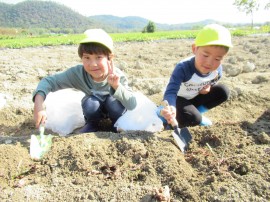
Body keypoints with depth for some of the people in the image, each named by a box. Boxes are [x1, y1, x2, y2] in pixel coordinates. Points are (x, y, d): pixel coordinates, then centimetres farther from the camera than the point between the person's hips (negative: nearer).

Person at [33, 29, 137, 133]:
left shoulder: (117, 76, -32)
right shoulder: (78, 73, -30)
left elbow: (132, 105, -39)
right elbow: (49, 81, -26)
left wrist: (116, 86, -56)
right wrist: (38, 104, -45)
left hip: (113, 110, -1)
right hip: (94, 111, 1)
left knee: (113, 101, -33)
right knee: (90, 103, -31)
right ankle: (92, 124, 2)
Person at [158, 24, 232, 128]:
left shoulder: (217, 70, -18)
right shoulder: (183, 68, -37)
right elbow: (171, 91, -46)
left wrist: (209, 87, -18)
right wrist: (170, 108, -68)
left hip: (195, 97, 6)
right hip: (179, 98, -6)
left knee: (223, 91, -10)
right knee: (194, 119, -30)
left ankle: (196, 111, 0)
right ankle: (163, 112, -7)